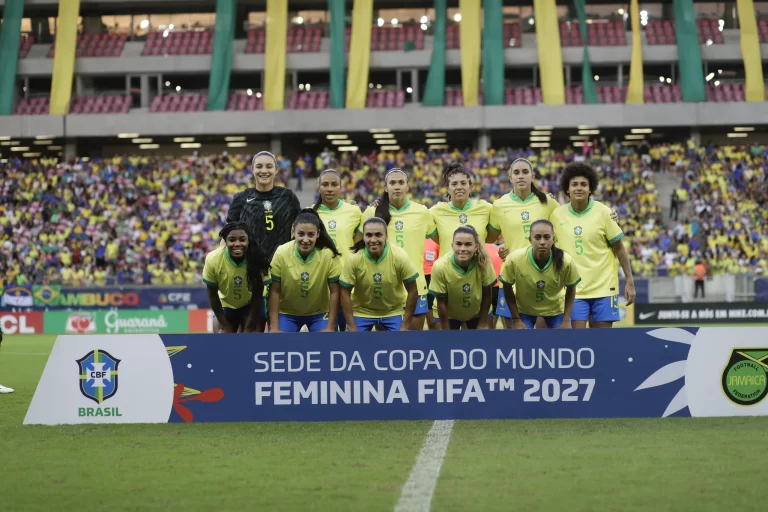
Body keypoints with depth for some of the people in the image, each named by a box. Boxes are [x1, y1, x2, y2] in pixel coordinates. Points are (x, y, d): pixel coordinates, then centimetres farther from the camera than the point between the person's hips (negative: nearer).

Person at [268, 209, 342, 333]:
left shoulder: (329, 255, -24)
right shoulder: (281, 253, -23)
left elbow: (334, 292, -15)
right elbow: (274, 291, -15)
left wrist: (330, 327, -14)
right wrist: (274, 327, -16)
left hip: (320, 313, 0)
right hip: (287, 312, 0)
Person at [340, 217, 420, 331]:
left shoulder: (400, 257, -23)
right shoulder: (353, 259, -23)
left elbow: (412, 291, -14)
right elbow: (345, 293, -13)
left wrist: (405, 326, -13)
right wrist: (352, 328, -15)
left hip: (393, 311, 0)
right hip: (361, 312, 0)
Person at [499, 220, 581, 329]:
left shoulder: (565, 261, -28)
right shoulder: (515, 259, -31)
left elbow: (571, 289, -8)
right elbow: (507, 288, -12)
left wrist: (566, 321, -10)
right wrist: (516, 319, -12)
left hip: (555, 309, 1)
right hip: (523, 310, -1)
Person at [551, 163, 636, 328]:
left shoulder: (603, 212, -6)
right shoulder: (557, 215, -2)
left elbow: (619, 248, -1)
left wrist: (629, 280, -4)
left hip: (604, 288, -1)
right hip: (574, 290, 1)